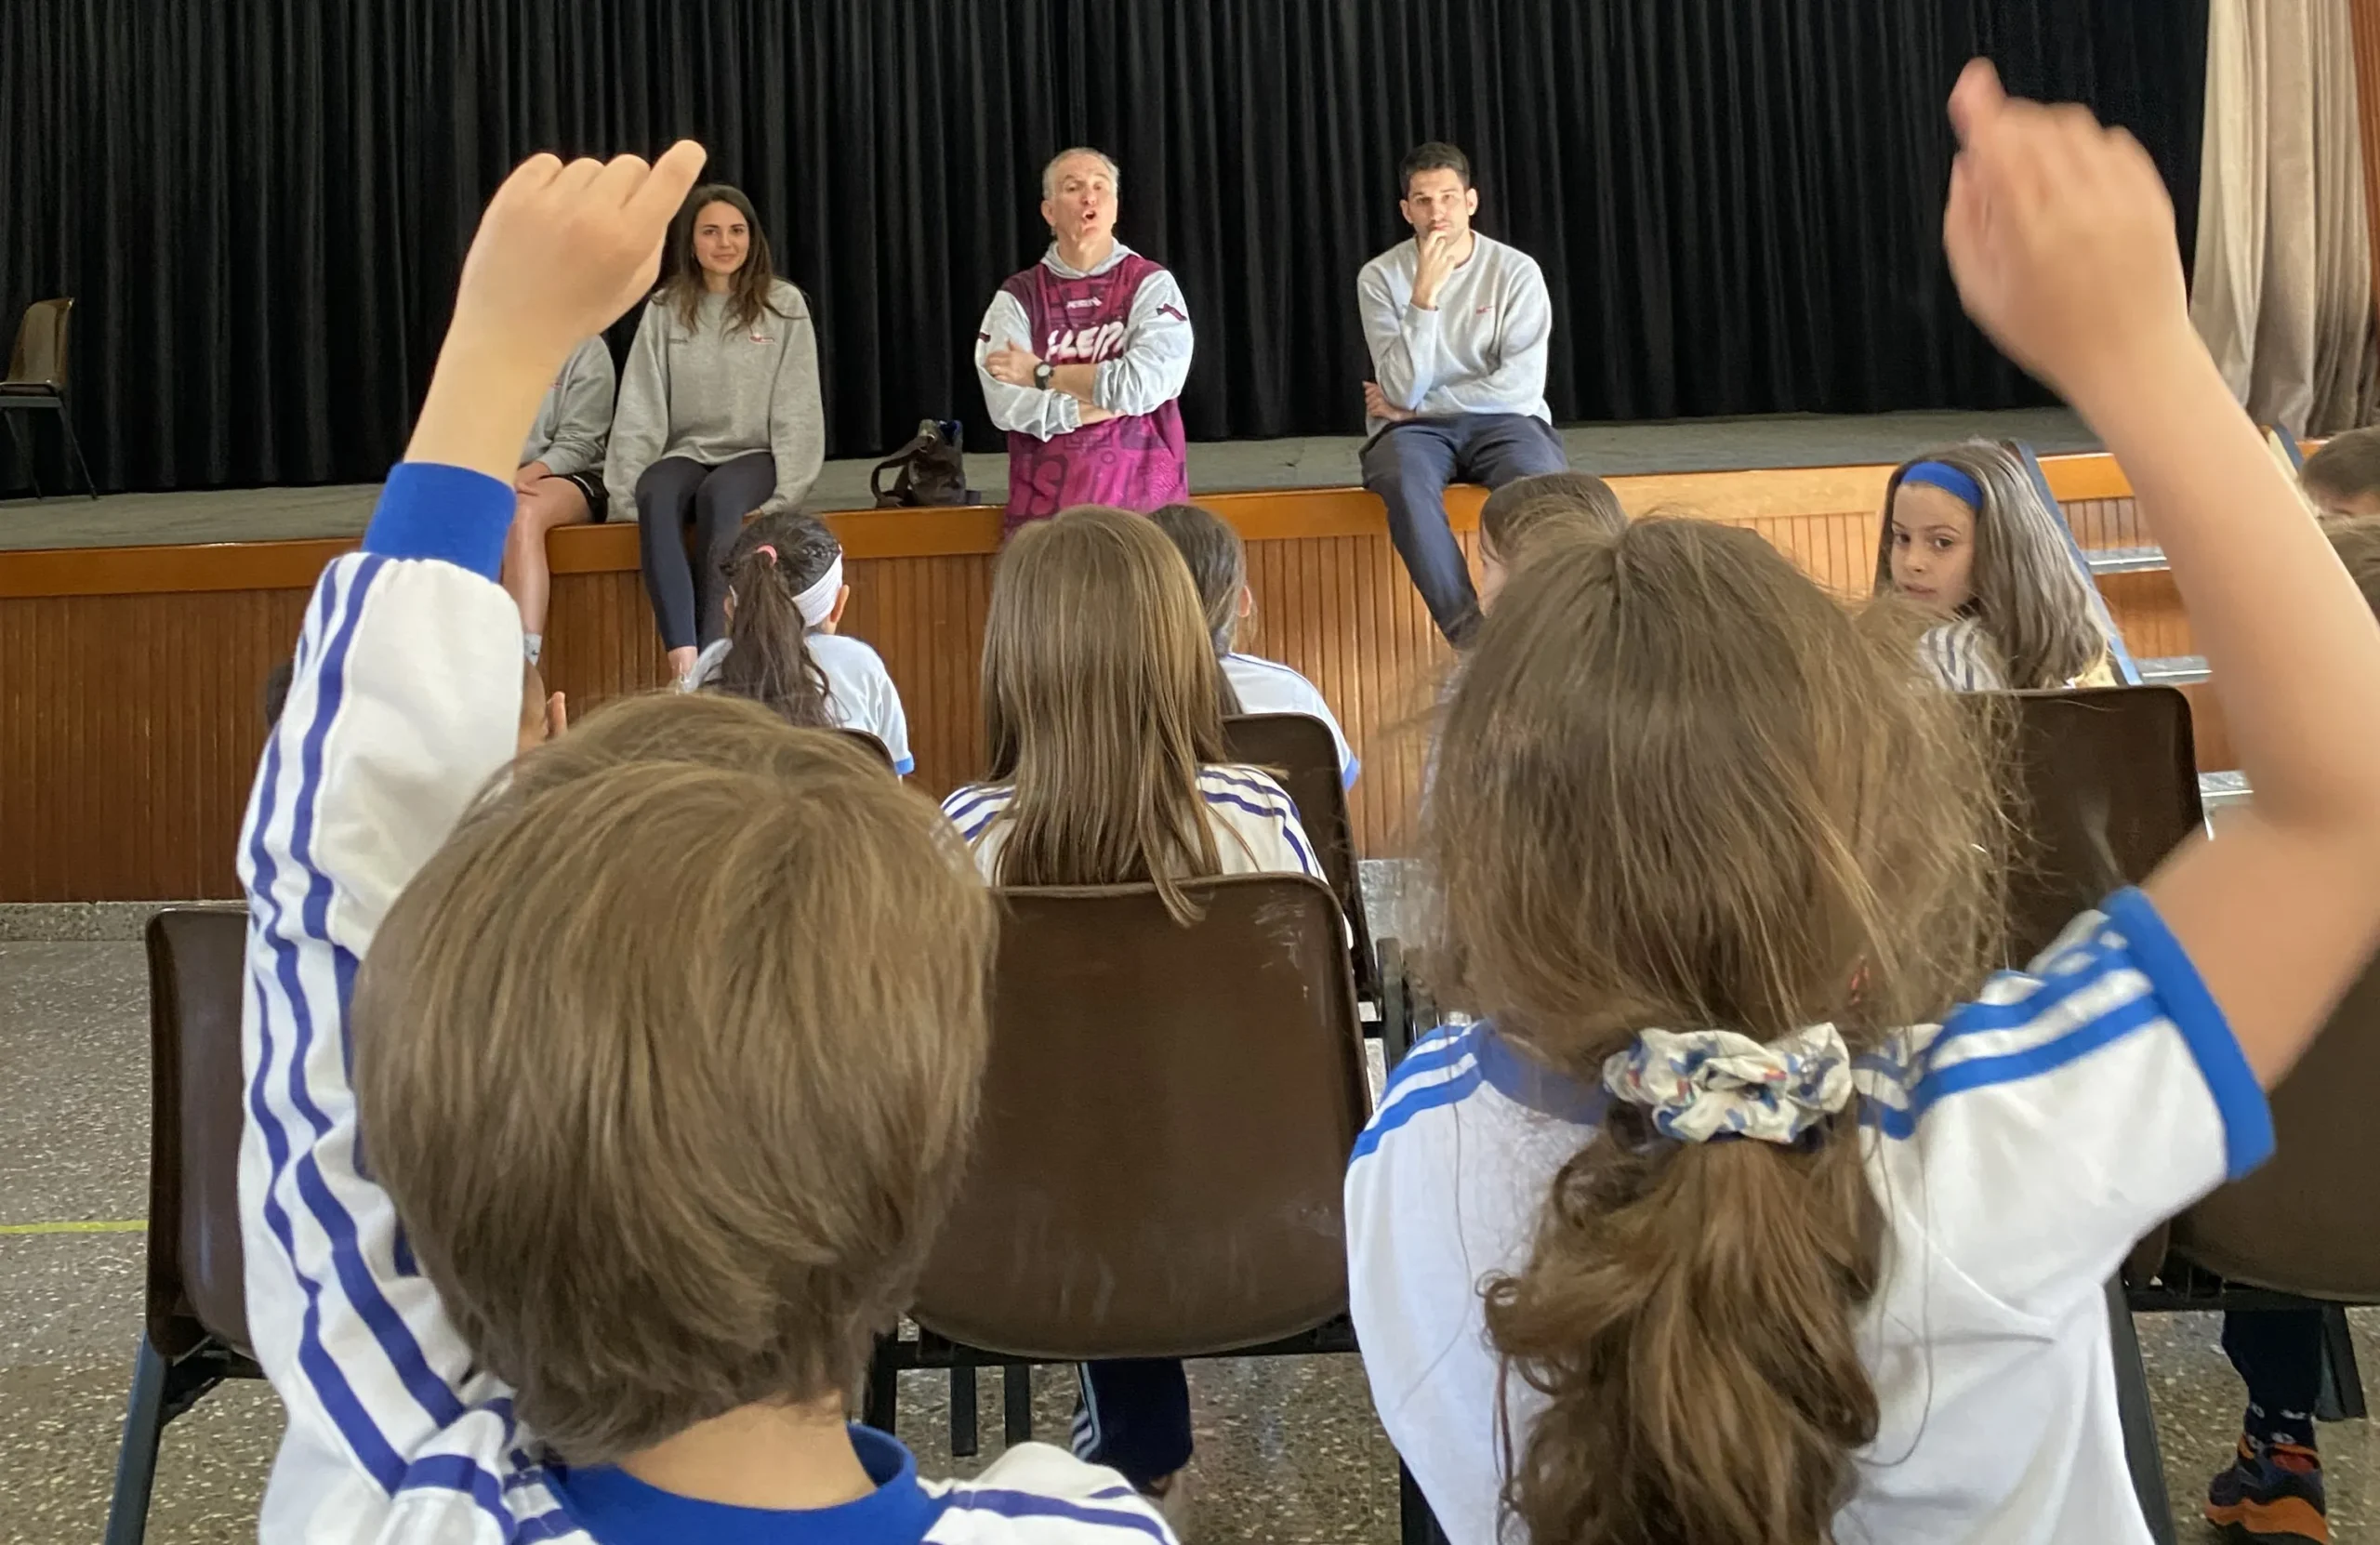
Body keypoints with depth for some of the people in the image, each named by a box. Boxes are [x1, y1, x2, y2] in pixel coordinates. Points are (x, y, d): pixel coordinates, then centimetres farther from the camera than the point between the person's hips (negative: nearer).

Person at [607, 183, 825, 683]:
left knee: (718, 495, -36)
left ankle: (711, 653, -38)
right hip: (688, 453, 2)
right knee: (655, 496, -33)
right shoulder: (665, 309, 7)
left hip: (754, 456, -2)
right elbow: (640, 406, 2)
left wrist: (783, 494, -12)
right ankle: (683, 656, -44)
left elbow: (797, 410, -2)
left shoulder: (784, 305, 2)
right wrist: (627, 487, -8)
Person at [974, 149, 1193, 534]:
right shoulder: (1018, 297, 4)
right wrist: (1113, 400, -11)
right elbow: (1006, 403, -9)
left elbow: (1148, 383, -13)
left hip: (1144, 500, -1)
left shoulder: (1151, 285, 1)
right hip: (1046, 505, 1)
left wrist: (1042, 375, -6)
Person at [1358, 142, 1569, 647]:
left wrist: (1416, 406, -8)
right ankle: (1469, 632, -33)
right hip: (1414, 429, 0)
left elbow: (1521, 387, -11)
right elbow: (1403, 391, -12)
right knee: (1405, 481, -35)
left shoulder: (1516, 271, -2)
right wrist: (1424, 295, -22)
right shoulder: (1380, 276, -2)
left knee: (1538, 477, -34)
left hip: (1502, 421, 0)